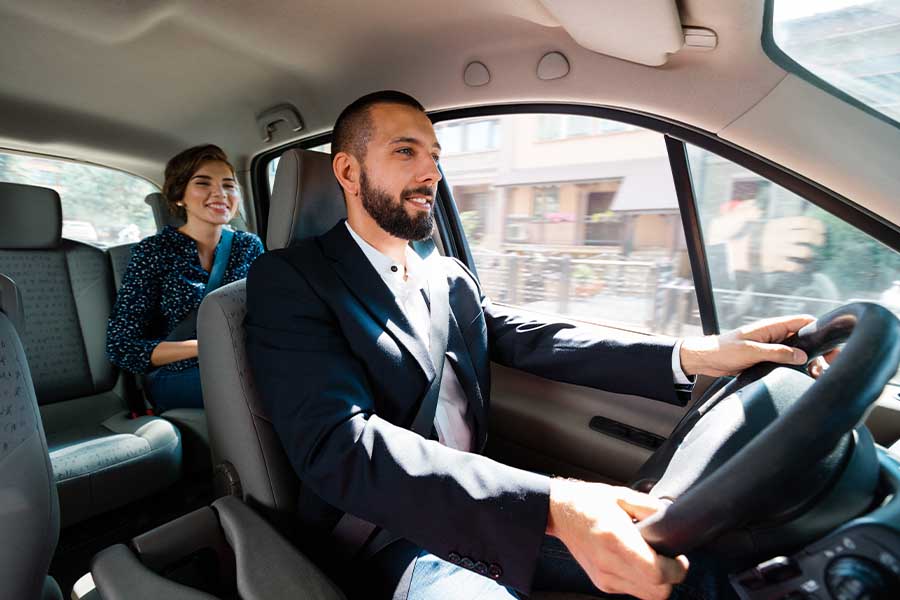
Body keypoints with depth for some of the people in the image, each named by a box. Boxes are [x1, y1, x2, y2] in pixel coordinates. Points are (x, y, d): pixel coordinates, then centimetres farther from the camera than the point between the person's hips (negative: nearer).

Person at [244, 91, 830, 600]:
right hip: (390, 537, -5)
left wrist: (696, 353, -15)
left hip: (483, 511, 6)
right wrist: (551, 506, -36)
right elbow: (340, 445, -25)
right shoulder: (290, 279, -12)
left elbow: (534, 341, -1)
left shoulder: (451, 278, 10)